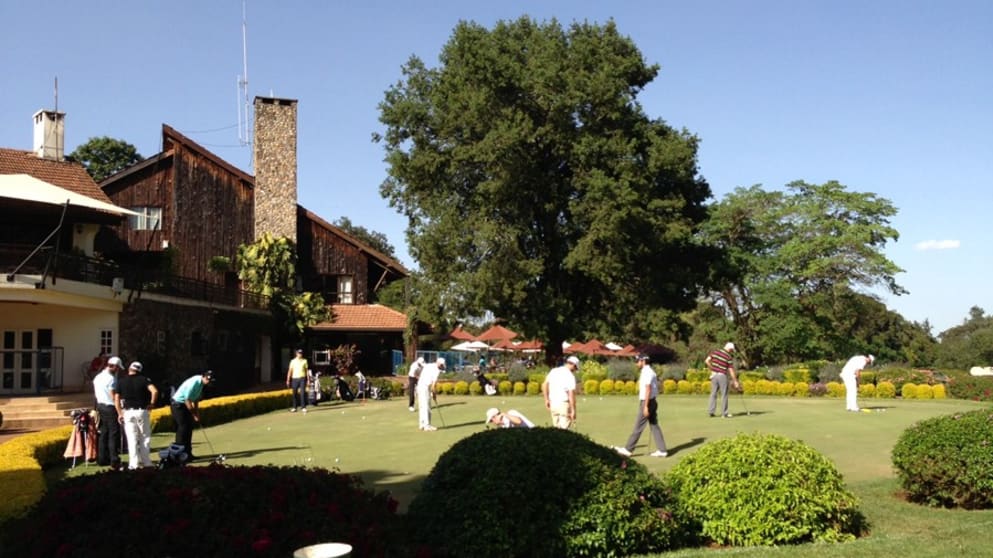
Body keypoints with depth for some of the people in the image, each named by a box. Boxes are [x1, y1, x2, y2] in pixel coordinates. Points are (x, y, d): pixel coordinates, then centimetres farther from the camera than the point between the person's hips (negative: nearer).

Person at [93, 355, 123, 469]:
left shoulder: (97, 377, 12)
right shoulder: (111, 378, -15)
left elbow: (96, 394, 15)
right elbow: (113, 397, -18)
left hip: (100, 406, 9)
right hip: (110, 408, -9)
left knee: (103, 434, 14)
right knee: (114, 435, -6)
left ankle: (102, 459, 19)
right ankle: (114, 462, -7)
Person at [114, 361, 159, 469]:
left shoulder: (121, 381, 3)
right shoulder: (143, 379, -2)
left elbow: (116, 399, 0)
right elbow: (154, 391, -17)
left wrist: (120, 414, 7)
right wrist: (152, 403, -3)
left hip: (128, 412, 1)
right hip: (142, 411, -1)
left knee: (132, 439, 3)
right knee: (145, 437, 10)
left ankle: (134, 463, 0)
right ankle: (146, 461, 10)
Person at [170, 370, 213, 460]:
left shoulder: (201, 383, 1)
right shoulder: (194, 383, -27)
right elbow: (187, 400, -25)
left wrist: (197, 413, 7)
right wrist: (194, 415, -17)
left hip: (185, 406, 9)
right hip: (178, 405, -9)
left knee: (189, 429, 8)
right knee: (183, 429, -10)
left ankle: (188, 453, 13)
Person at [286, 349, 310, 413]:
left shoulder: (304, 361, 7)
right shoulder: (293, 361, 6)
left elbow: (307, 370, 8)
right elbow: (290, 371, 5)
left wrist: (308, 379, 2)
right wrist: (288, 380, 0)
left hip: (302, 378, -1)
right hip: (295, 378, 1)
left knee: (302, 393, -7)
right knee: (295, 394, 4)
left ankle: (303, 407, -4)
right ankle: (294, 407, 12)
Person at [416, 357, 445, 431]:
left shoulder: (427, 366, 15)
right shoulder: (437, 371, -9)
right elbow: (434, 384, -11)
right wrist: (434, 395, 1)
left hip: (419, 386, 8)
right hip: (425, 388, -8)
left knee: (421, 407, 13)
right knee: (427, 407, -5)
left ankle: (422, 424, 16)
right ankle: (427, 425, -5)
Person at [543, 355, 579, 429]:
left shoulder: (554, 371, 7)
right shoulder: (570, 376, -11)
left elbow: (544, 384, 8)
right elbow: (571, 394, -16)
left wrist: (546, 399, 15)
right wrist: (573, 410, -13)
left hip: (553, 403, 6)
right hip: (564, 404, -6)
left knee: (556, 427, 14)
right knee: (564, 428, -1)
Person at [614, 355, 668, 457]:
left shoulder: (647, 373, -17)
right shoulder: (650, 372, 15)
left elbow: (648, 390, -23)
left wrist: (645, 406, -24)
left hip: (647, 402, -10)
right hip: (652, 402, 10)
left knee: (638, 427, -3)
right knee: (654, 426, 9)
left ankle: (628, 449, 2)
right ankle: (661, 450, 8)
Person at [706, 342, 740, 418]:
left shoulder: (715, 351, 1)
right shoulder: (729, 357, -9)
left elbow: (707, 361, -2)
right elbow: (731, 371, -8)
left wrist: (712, 369, 11)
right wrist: (735, 381, 1)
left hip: (714, 375, 4)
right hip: (722, 376, -4)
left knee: (713, 393, 11)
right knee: (724, 395, 4)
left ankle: (711, 411, 7)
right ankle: (724, 413, 7)